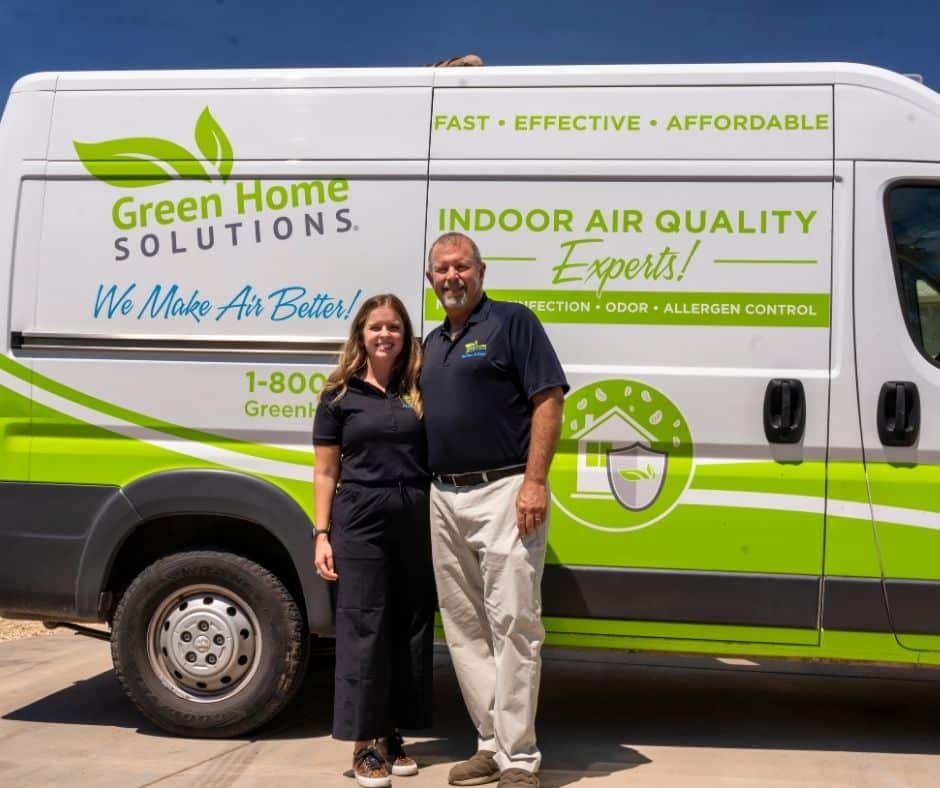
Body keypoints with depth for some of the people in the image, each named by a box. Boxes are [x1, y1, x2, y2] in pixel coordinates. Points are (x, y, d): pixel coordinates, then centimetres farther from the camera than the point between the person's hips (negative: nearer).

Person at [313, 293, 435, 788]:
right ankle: (365, 745, 7)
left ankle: (392, 735, 21)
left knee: (410, 627, 8)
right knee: (363, 626, -2)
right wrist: (322, 533, -4)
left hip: (417, 518, 3)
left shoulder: (420, 392, 9)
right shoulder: (340, 395, 4)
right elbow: (326, 472, 4)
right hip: (361, 518, -3)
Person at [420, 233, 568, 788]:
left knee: (513, 620, -6)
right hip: (443, 498, 8)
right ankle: (492, 743, 20)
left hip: (503, 491, -8)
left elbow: (548, 400, -10)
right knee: (464, 625, 10)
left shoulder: (512, 322, -3)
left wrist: (534, 482, -18)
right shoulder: (433, 342, 18)